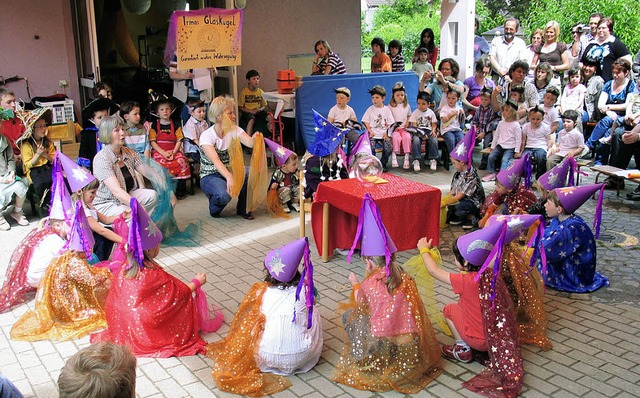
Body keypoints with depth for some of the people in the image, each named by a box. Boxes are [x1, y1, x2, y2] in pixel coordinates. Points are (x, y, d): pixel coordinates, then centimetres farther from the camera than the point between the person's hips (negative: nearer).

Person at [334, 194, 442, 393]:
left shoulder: (369, 284, -9)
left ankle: (361, 356, 15)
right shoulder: (406, 279, 0)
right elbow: (417, 313, 9)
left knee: (349, 315, 15)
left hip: (382, 349, -4)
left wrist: (354, 284, 31)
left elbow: (359, 302, 11)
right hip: (412, 352, 4)